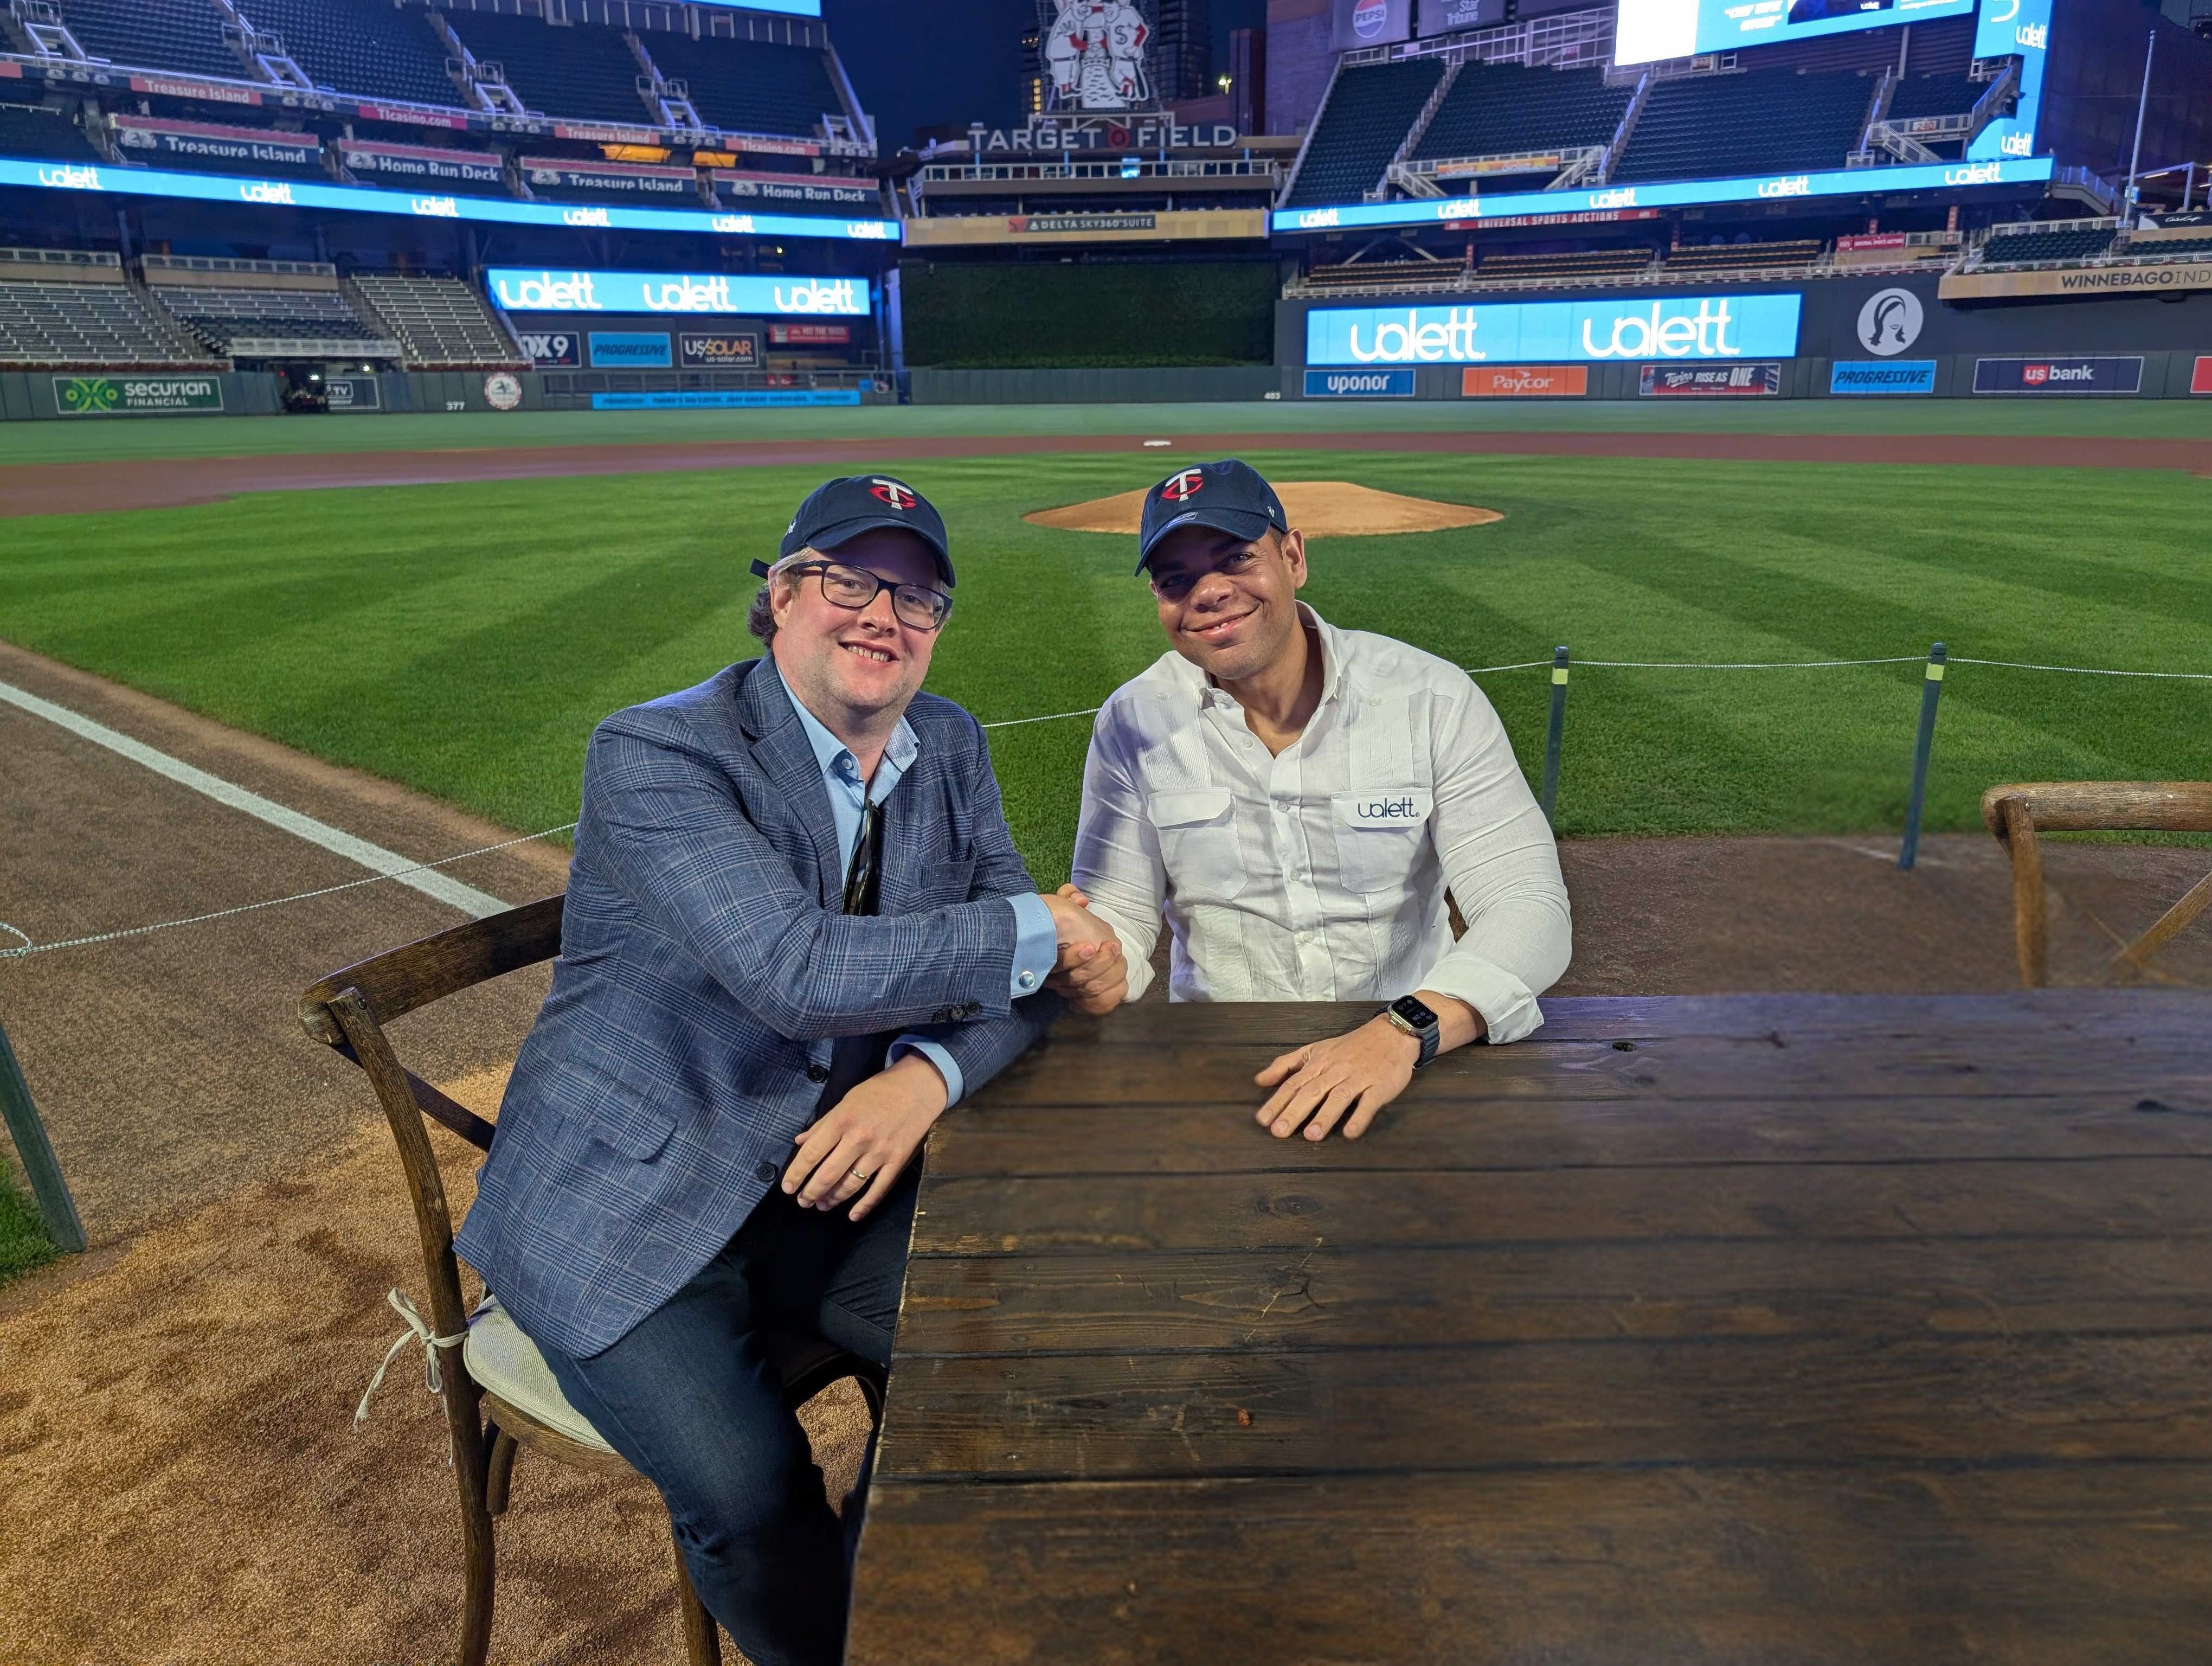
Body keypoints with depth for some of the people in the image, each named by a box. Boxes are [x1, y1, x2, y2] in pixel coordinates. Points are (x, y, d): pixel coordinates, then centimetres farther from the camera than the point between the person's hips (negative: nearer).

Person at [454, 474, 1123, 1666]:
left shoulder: (950, 748, 2)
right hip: (630, 1200, -5)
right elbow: (797, 968, -31)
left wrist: (928, 1075, -21)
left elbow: (1024, 975, 0)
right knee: (750, 1492, -22)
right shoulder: (655, 752, -18)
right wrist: (1036, 929, -20)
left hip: (827, 1173, 6)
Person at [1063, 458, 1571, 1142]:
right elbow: (1119, 914, 1)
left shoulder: (1434, 700, -5)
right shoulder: (1134, 724, 0)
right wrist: (1098, 967, -24)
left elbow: (1531, 908, -12)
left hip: (1420, 1049, -1)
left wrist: (1404, 1032, -29)